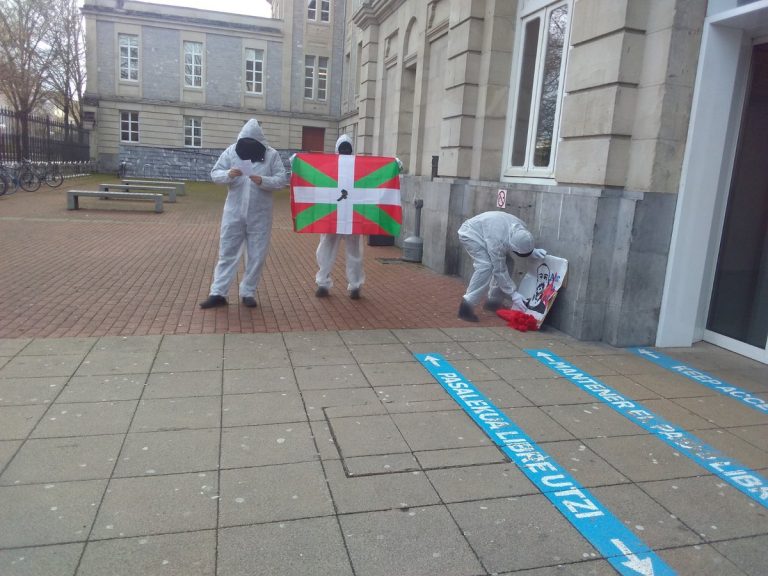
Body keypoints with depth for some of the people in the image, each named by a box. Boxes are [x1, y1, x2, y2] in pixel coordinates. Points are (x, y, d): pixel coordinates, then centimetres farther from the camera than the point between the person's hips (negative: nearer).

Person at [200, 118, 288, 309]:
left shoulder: (271, 155, -4)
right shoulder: (231, 151, 1)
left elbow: (282, 179, -7)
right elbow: (215, 173, 2)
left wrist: (263, 181, -24)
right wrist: (228, 175, -20)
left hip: (260, 214, -1)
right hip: (234, 212, 1)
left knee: (256, 255, 5)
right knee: (227, 252, 4)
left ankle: (248, 293, 18)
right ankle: (218, 293, 10)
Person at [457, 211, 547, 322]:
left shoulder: (521, 228, -19)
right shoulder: (497, 241, -39)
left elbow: (524, 245, 6)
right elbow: (500, 271, -30)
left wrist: (532, 251, -15)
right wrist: (514, 294, -27)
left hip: (484, 232, 9)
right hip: (470, 234, -9)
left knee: (506, 262, 1)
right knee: (486, 266, -27)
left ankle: (493, 301, 12)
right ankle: (467, 305, -25)